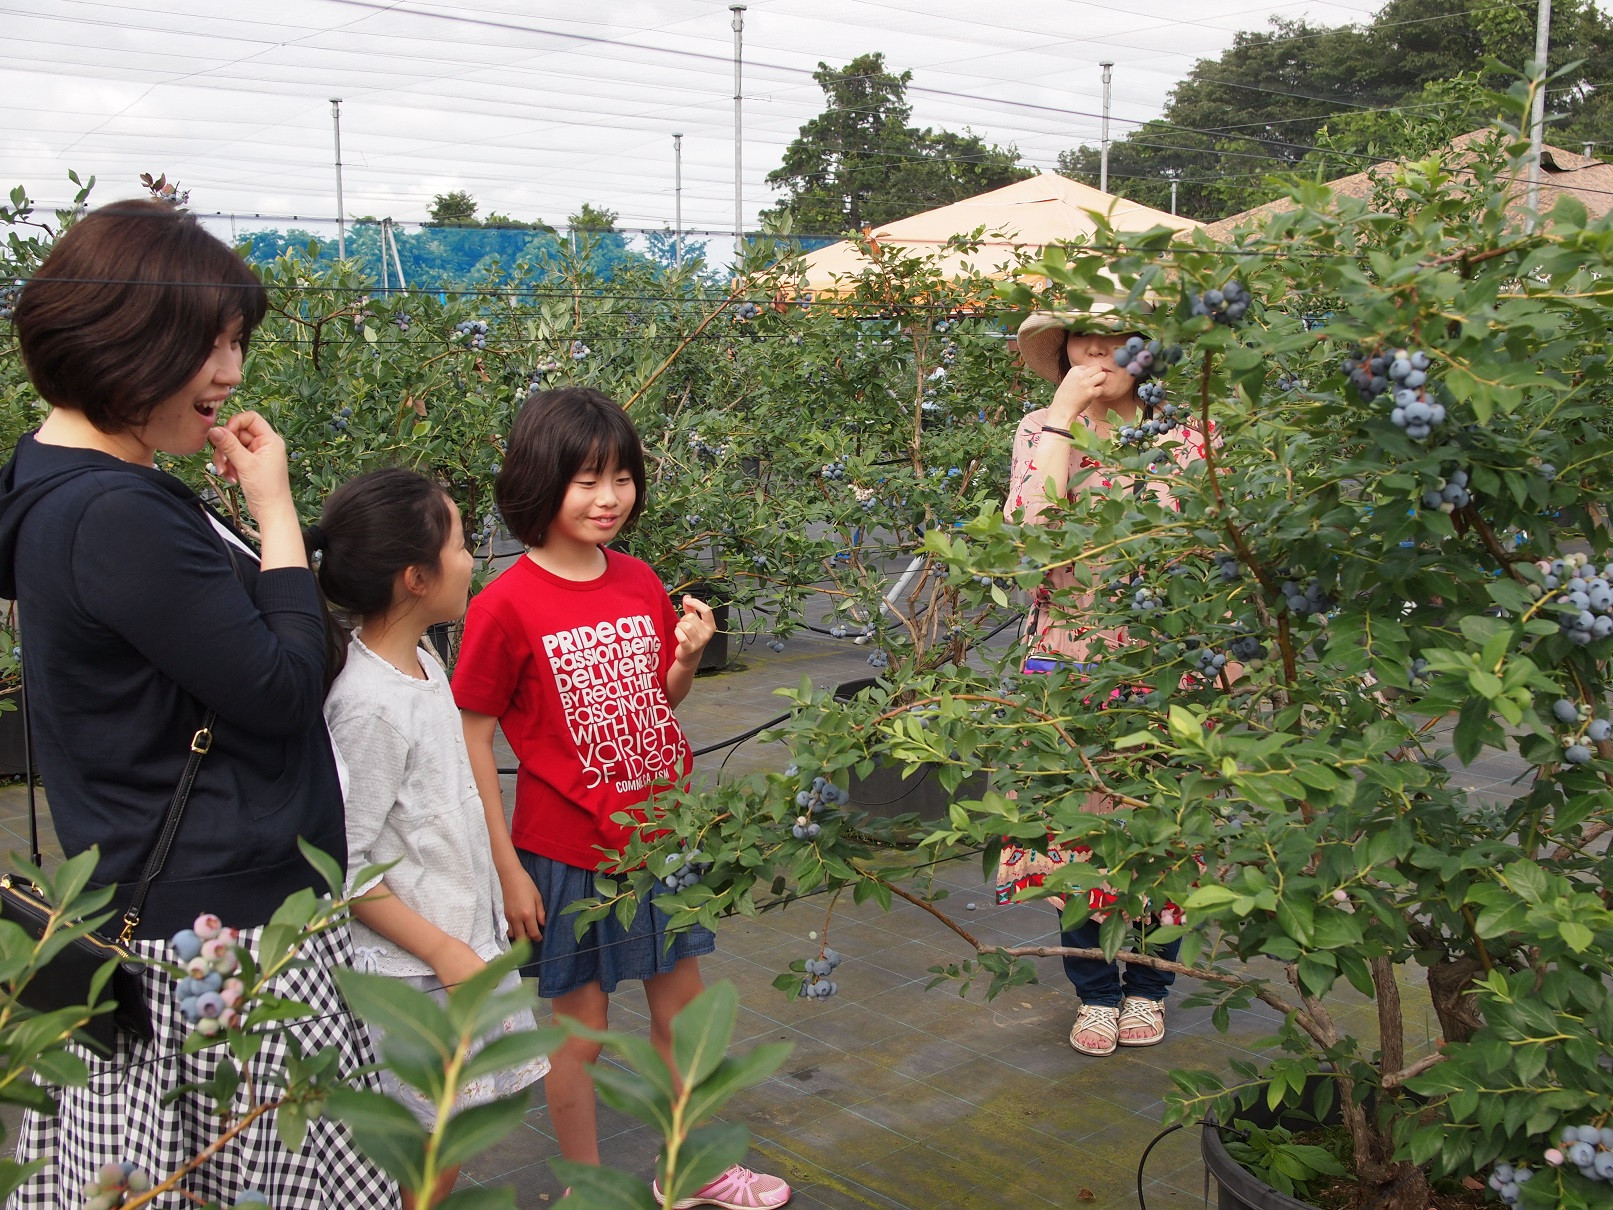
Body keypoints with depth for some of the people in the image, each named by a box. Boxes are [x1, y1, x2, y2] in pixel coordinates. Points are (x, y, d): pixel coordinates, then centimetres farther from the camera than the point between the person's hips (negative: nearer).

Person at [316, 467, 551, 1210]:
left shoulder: (423, 662, 4)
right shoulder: (370, 704, -24)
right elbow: (342, 867, -21)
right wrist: (443, 952, -16)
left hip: (465, 941, 8)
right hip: (414, 975, -8)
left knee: (449, 1138, 19)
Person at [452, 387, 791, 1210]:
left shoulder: (642, 584, 1)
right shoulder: (507, 605, -16)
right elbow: (472, 741, -12)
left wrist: (689, 656, -9)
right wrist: (507, 868, -13)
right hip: (569, 853, -6)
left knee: (682, 1010, 18)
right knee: (580, 1029, 10)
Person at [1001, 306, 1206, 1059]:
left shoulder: (1185, 432, 1)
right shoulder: (1040, 431, 2)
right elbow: (1029, 531, -16)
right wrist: (1063, 418, -15)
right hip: (1066, 657, 1)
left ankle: (1147, 985, 29)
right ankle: (1095, 989, 26)